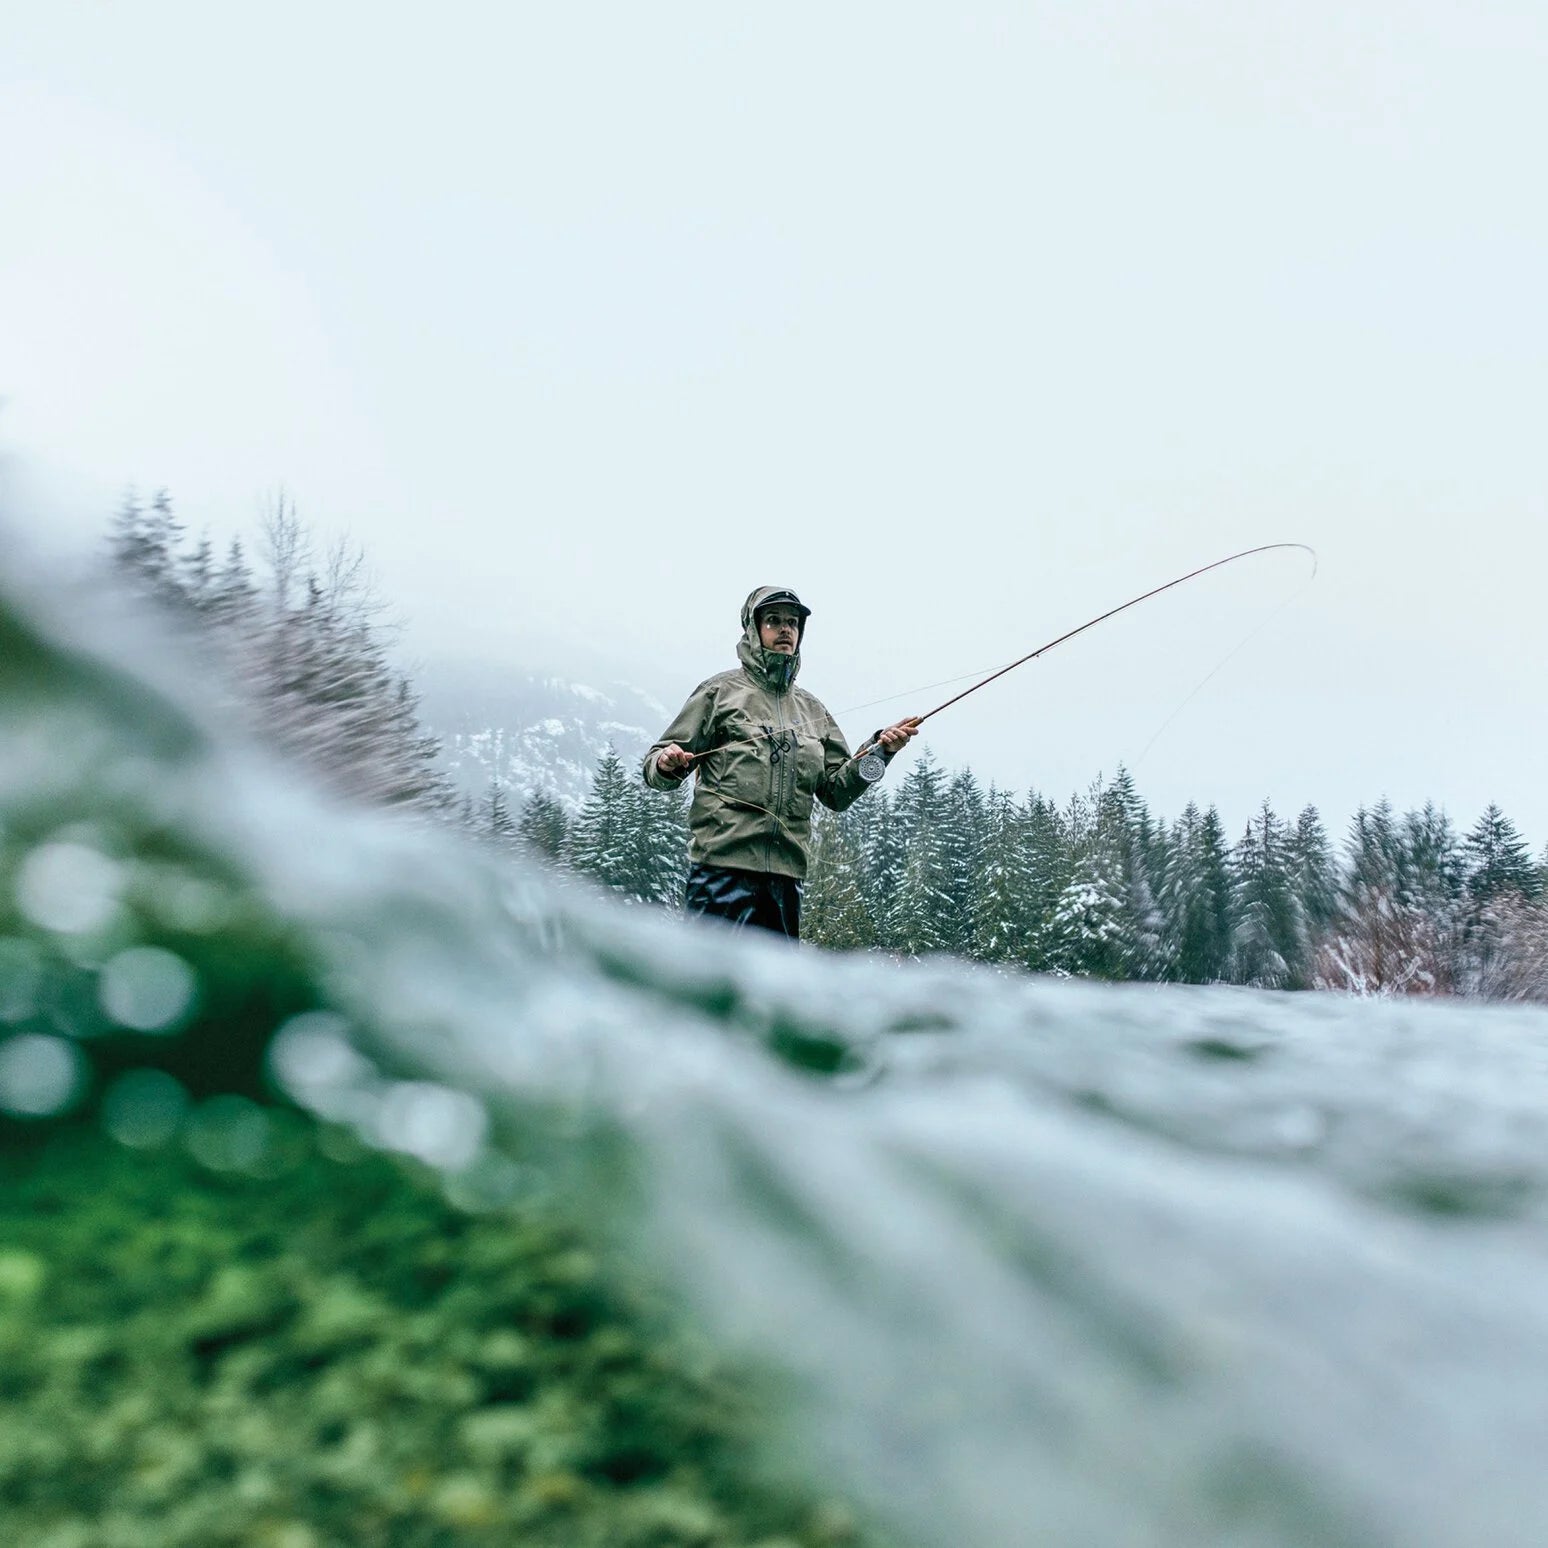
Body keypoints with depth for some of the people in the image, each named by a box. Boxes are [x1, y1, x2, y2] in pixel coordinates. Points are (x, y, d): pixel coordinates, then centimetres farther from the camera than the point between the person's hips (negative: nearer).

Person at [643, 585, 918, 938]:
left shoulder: (812, 708, 21)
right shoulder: (720, 691, 7)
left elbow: (837, 792, 15)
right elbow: (656, 766, 6)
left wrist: (880, 751, 1)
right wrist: (666, 764, -18)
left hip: (788, 871, 5)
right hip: (723, 864, -5)